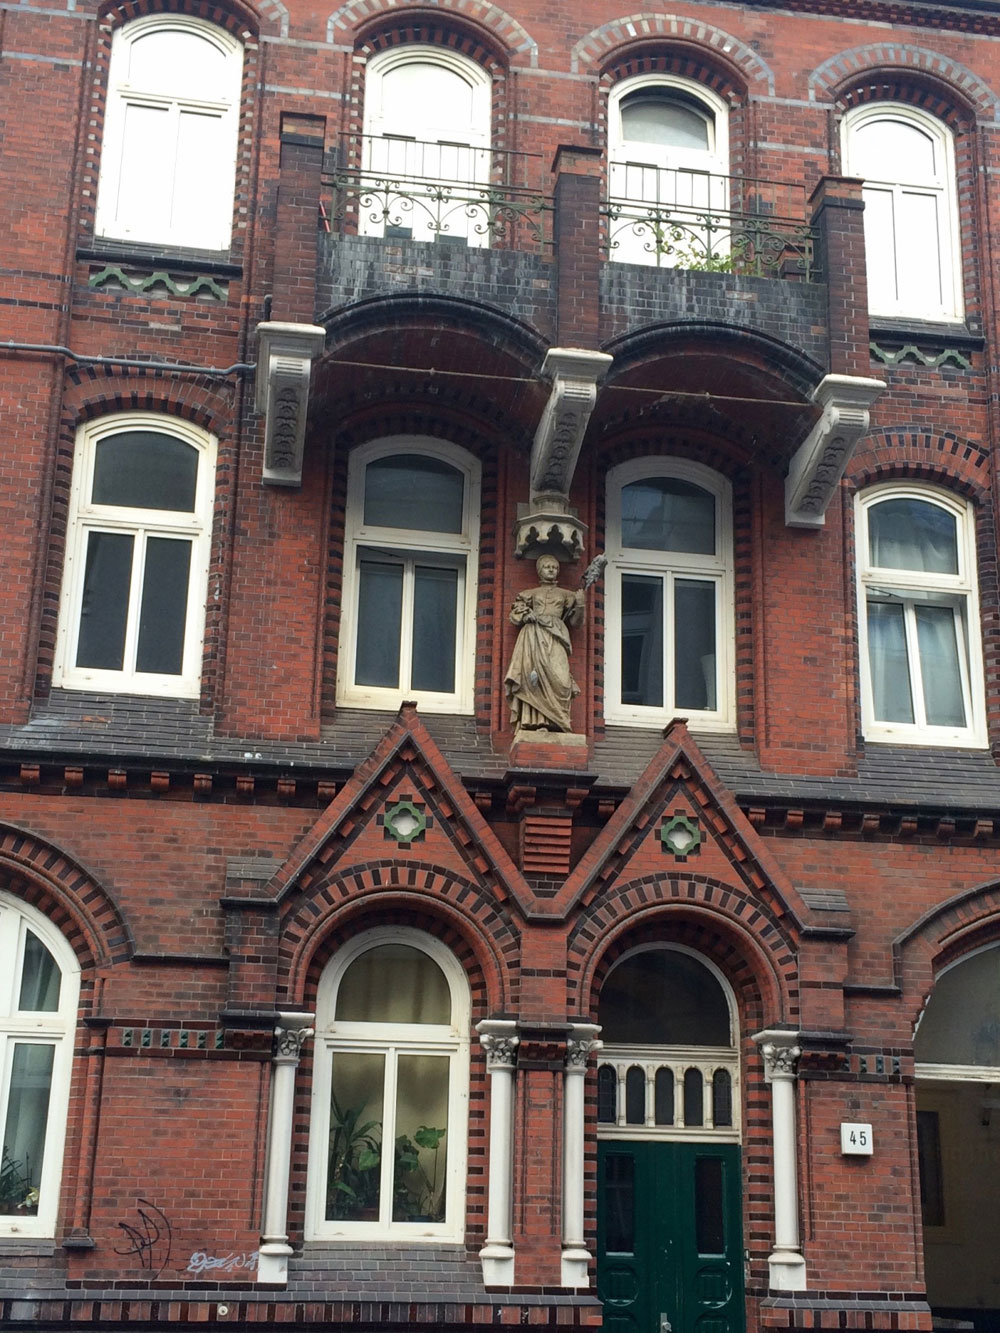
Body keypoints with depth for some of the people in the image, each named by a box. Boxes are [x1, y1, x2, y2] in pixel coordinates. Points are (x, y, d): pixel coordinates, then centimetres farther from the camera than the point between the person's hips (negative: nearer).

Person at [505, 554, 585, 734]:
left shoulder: (565, 594, 25)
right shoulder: (531, 593, 24)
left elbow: (574, 622, 17)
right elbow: (515, 615, 17)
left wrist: (579, 605, 1)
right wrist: (527, 615, -3)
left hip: (555, 636, 0)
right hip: (534, 634, 0)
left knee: (556, 673, -23)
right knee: (535, 673, -22)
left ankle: (548, 721, -26)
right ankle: (537, 721, -30)